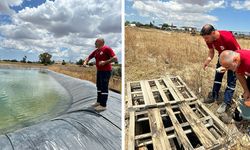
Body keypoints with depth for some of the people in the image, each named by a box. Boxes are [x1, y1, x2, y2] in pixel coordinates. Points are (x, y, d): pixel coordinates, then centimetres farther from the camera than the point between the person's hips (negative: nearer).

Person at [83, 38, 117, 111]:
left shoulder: (107, 49, -11)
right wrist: (85, 62, -1)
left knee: (104, 87, -5)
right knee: (99, 86, 15)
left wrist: (105, 62, -22)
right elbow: (89, 57, 19)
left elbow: (115, 58, -17)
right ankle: (99, 102, 28)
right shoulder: (96, 51, 13)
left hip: (106, 71, -8)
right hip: (99, 71, 9)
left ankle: (103, 105, 2)